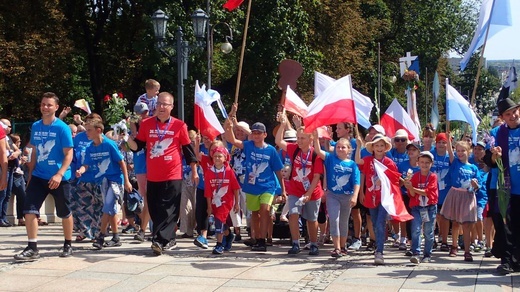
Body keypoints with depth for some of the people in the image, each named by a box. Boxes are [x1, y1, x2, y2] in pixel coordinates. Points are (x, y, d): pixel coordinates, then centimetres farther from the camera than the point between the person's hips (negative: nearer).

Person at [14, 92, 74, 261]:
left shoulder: (62, 128, -10)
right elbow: (34, 152, 15)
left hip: (59, 178, -4)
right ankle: (32, 248, -3)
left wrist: (59, 174, -24)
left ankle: (68, 245, 26)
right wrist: (30, 174, 13)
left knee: (64, 213, 8)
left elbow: (68, 154, -12)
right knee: (29, 210, -7)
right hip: (38, 176, 4)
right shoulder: (35, 127, 6)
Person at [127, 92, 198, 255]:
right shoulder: (146, 124, 5)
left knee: (168, 210, -9)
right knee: (154, 210, 8)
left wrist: (194, 171, 5)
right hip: (152, 176, 4)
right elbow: (137, 146, 8)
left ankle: (159, 241, -12)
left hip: (173, 176, -3)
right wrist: (127, 138, -13)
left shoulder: (179, 125, -1)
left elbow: (188, 149, 4)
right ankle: (169, 239, 22)